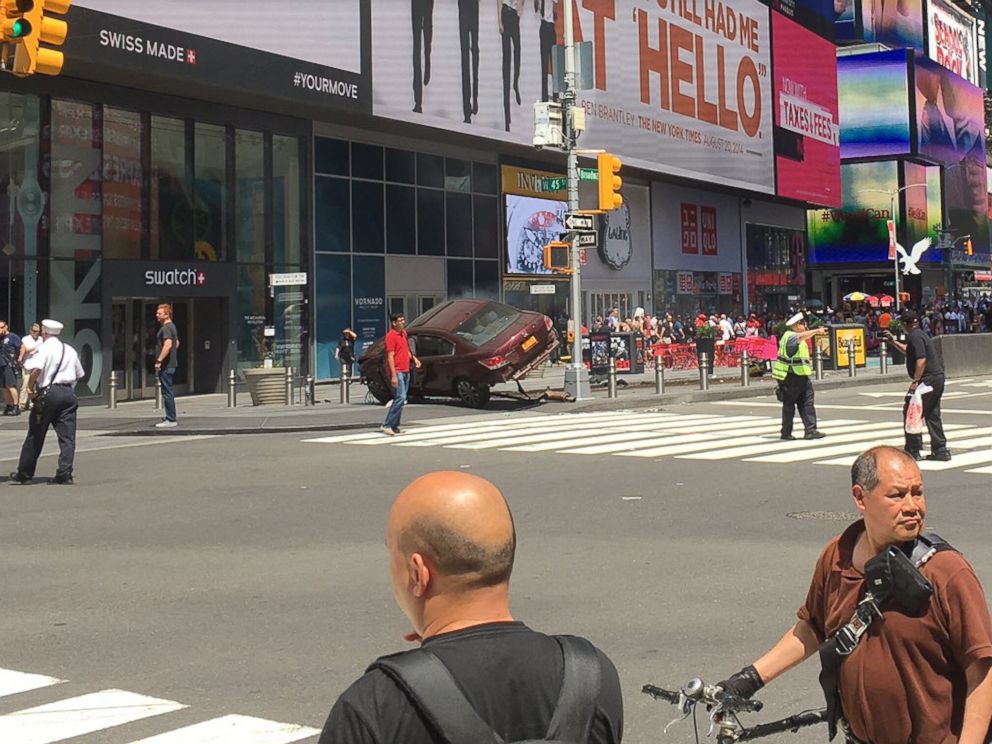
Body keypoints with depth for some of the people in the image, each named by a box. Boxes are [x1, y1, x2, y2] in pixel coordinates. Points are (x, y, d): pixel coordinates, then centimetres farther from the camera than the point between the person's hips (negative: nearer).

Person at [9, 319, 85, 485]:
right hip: (68, 393, 4)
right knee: (67, 436, 2)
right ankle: (65, 474, -4)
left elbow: (36, 369, -22)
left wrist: (30, 387, -11)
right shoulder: (70, 350, 13)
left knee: (35, 435, 7)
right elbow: (79, 373, 18)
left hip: (48, 393, -4)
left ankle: (24, 473, 15)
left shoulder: (44, 348, -6)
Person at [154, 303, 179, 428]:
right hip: (171, 364, 10)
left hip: (166, 365, -10)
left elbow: (168, 344, -28)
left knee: (167, 392, -7)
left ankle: (170, 420, -5)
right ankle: (171, 418, 19)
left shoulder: (166, 328, -15)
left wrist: (159, 361, -25)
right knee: (168, 392, 15)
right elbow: (177, 343, 30)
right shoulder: (172, 327, 17)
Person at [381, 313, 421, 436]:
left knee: (401, 399, 10)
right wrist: (394, 375, -22)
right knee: (400, 398, -16)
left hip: (405, 371, 9)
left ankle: (394, 426, 15)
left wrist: (414, 358, 11)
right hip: (397, 372, -9)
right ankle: (387, 425, -13)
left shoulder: (403, 333, 15)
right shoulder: (391, 336, -13)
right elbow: (390, 356, -17)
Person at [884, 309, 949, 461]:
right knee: (932, 415, 14)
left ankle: (914, 450, -1)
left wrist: (915, 381, -25)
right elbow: (908, 350, 37)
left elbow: (921, 359, -24)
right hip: (937, 377, 10)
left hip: (928, 379, -10)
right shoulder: (920, 334, 18)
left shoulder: (915, 336, -14)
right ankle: (940, 451, 15)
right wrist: (893, 341, 36)